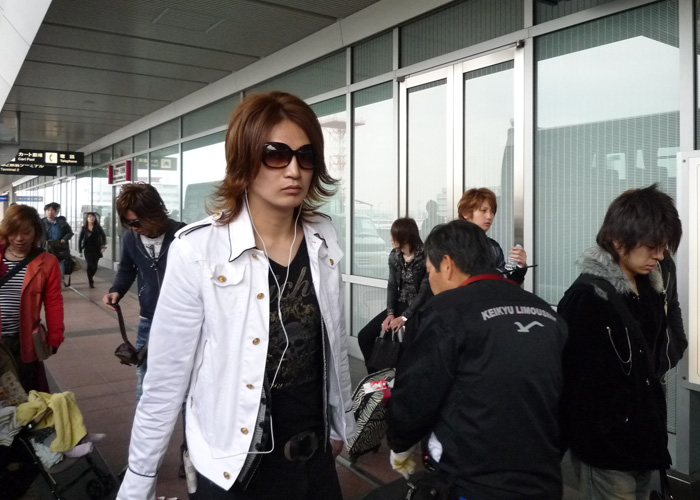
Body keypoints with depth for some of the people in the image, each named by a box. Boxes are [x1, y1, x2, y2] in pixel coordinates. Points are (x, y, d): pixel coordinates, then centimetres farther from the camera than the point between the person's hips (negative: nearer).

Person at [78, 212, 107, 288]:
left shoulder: (98, 227, 0)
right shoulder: (84, 228, 0)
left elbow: (103, 236, -2)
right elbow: (80, 239, 4)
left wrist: (103, 246, -15)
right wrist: (80, 250, 0)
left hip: (96, 250, 1)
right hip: (88, 250, -1)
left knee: (95, 266, 3)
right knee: (90, 265, -9)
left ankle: (90, 278, 32)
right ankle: (90, 281, 10)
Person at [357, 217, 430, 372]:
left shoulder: (426, 257, -16)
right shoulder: (394, 256, 4)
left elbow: (424, 292, -17)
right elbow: (392, 286, 3)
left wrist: (404, 317, -21)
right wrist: (390, 313, -11)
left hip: (419, 308, -6)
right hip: (399, 304, 6)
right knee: (364, 336, -5)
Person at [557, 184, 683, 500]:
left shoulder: (650, 289, 5)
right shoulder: (588, 297, -19)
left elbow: (653, 360, 13)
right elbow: (575, 380, -18)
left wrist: (654, 432, 11)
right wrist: (591, 441, -12)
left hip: (642, 442, 7)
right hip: (606, 452, -7)